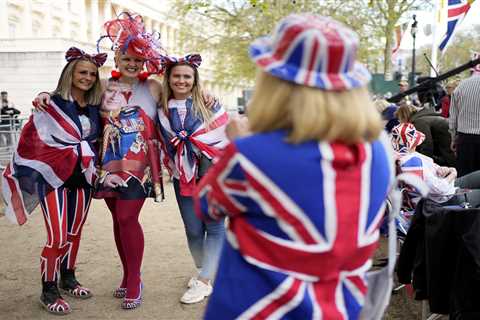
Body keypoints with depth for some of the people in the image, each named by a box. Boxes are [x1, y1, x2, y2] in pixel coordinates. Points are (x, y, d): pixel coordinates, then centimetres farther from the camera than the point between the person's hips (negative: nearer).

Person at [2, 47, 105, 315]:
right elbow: (33, 141, -8)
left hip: (82, 178, 5)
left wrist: (92, 169, 12)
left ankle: (68, 278, 33)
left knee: (75, 233, 14)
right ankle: (49, 291, 12)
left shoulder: (95, 107, 6)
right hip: (54, 177, -5)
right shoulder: (53, 104, -10)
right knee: (58, 238, -6)